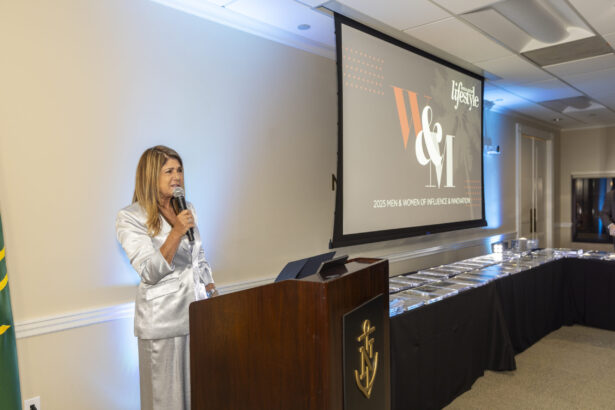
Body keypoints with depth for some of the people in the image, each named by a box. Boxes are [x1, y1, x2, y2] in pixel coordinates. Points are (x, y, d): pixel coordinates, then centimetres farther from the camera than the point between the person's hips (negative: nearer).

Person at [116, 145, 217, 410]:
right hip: (163, 318, -5)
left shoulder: (186, 209, 10)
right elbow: (150, 273, -15)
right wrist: (176, 232, -23)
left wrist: (213, 293, 9)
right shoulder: (129, 218, -9)